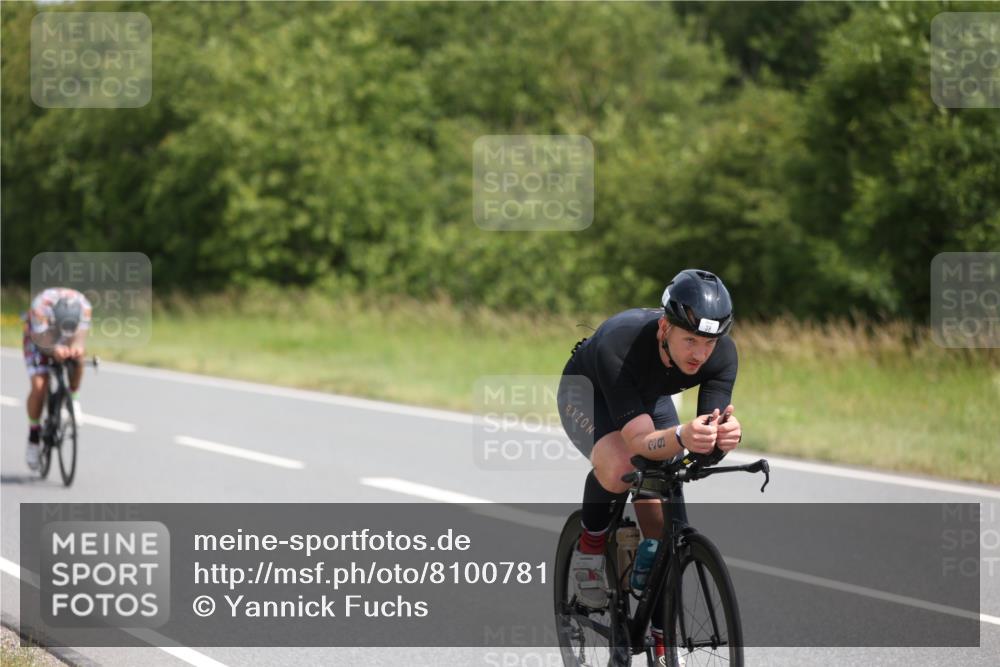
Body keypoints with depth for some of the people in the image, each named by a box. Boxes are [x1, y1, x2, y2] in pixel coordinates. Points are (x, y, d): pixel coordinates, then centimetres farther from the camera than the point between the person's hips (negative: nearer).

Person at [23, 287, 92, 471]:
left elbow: (81, 334, -38)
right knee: (39, 386, -19)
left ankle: (72, 398, -4)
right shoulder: (41, 305, -40)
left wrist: (77, 347, -62)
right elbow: (42, 339, -45)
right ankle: (34, 435, -1)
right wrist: (55, 349, -66)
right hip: (38, 337, -3)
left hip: (66, 342, 3)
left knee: (77, 357, -30)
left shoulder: (83, 305, -32)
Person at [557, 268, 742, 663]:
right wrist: (682, 437, -68)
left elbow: (713, 428, -34)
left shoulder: (722, 353, -31)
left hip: (649, 396, 4)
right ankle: (591, 543, -7)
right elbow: (639, 442, -48)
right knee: (618, 468, -37)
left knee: (663, 527, -6)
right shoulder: (619, 345, -44)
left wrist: (727, 434, -58)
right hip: (587, 390, -4)